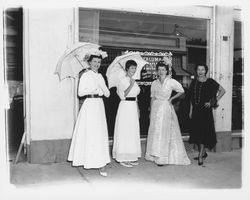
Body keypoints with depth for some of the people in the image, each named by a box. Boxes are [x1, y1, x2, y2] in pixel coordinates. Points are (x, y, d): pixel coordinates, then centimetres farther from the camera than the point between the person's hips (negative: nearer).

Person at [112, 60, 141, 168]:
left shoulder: (134, 81, 16)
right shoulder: (122, 80, -6)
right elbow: (123, 95, -16)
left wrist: (137, 110, 17)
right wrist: (131, 85, -25)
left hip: (133, 107, 8)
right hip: (125, 107, -7)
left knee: (133, 132, 9)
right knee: (124, 132, -3)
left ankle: (131, 157, 19)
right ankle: (123, 158, 5)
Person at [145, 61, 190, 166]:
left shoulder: (171, 82, -2)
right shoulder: (154, 83, 9)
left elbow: (181, 91, 8)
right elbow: (152, 98, 12)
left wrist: (172, 98, 2)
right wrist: (151, 111, 10)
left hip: (166, 108, -4)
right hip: (156, 108, 4)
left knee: (164, 132, -6)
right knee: (155, 131, 5)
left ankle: (163, 158, 0)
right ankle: (155, 156, 15)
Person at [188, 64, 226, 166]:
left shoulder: (210, 82, -3)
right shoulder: (194, 82, 9)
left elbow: (222, 90, 2)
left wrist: (213, 102, -4)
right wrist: (191, 110, 10)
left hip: (205, 109, -5)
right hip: (196, 109, 5)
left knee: (203, 132, -7)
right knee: (197, 131, 9)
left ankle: (201, 156, -4)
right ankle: (203, 153, 24)